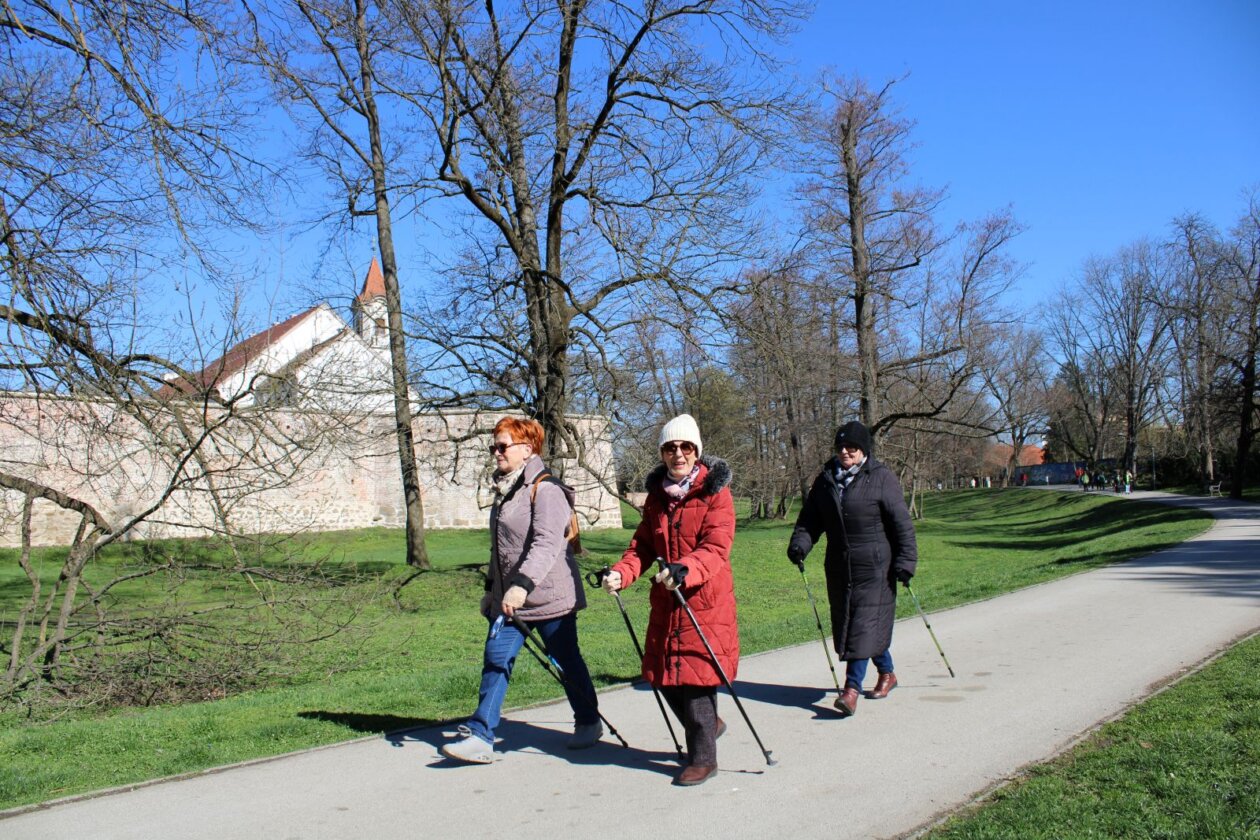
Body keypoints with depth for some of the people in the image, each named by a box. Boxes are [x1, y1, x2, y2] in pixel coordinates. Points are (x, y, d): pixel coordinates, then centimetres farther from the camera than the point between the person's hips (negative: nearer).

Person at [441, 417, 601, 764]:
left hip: (548, 595, -8)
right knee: (495, 660, 0)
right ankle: (480, 736, 1)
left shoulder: (545, 489, -15)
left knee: (567, 660, 8)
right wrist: (492, 587, 23)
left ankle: (589, 722, 27)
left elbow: (547, 544, -27)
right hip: (508, 598, 8)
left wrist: (522, 584, -36)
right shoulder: (505, 490, 14)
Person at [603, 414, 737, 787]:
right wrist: (621, 573, -9)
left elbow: (716, 548, -18)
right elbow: (644, 545, 10)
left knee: (697, 673, -4)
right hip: (665, 601, 6)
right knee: (665, 676, 11)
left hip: (706, 601, -6)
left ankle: (703, 758, 13)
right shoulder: (656, 494, 10)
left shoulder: (715, 492, -8)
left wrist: (684, 570, -36)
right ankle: (708, 724, 39)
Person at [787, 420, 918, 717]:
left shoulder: (881, 478, -6)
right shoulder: (826, 478, 9)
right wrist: (799, 544, -6)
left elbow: (901, 523, -6)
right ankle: (887, 673, 32)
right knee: (846, 623, 12)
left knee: (864, 624, -9)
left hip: (874, 566, -6)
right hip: (839, 566, 6)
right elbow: (810, 519, 12)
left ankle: (852, 687, -7)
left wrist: (905, 561, -12)